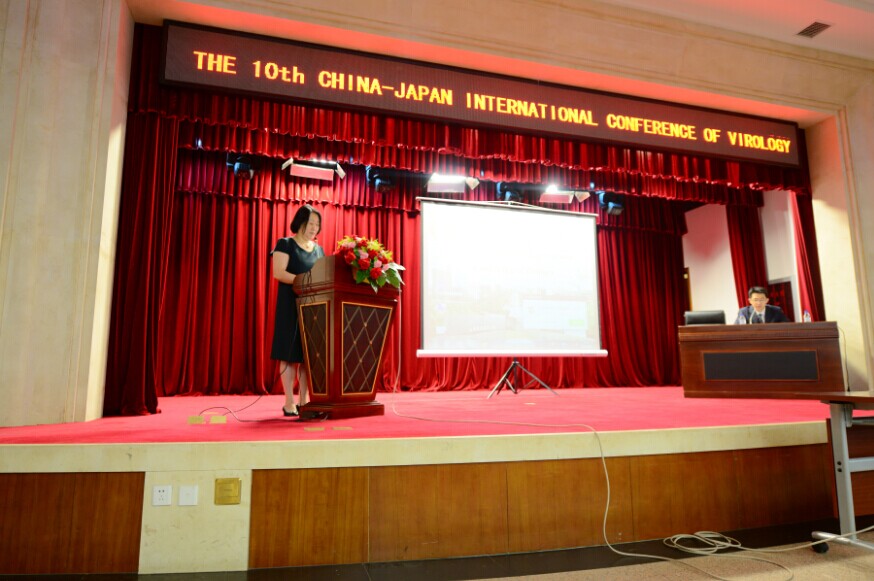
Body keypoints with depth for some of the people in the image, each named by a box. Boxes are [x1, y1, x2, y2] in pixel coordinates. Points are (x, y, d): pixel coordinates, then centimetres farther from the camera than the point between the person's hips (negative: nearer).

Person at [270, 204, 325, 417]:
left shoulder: (319, 249, 18)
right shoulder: (285, 244, 0)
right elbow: (278, 273, -12)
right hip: (291, 305, -5)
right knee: (290, 353, -5)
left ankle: (304, 401, 9)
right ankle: (289, 403, -1)